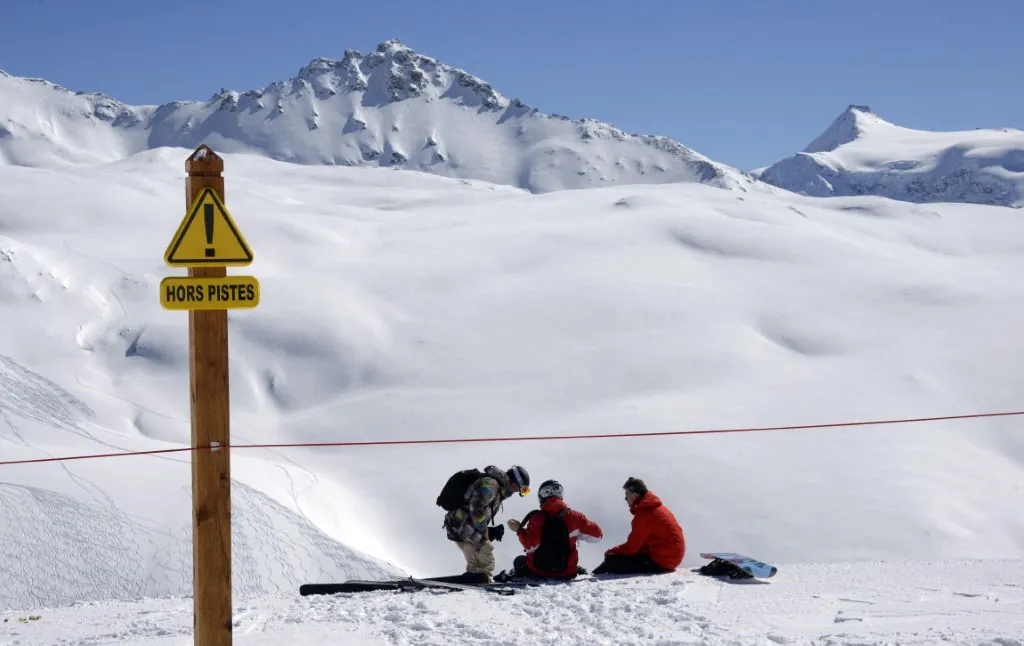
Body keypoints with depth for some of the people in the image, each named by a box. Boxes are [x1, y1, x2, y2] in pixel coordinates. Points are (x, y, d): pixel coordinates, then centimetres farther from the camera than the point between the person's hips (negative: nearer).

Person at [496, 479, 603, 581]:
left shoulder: (537, 518, -14)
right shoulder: (574, 516, -7)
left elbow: (530, 545, -18)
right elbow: (597, 534, -4)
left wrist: (519, 530, -3)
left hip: (538, 571, -1)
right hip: (566, 573, 1)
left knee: (519, 561, 31)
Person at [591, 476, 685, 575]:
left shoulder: (644, 513, -18)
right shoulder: (655, 507, 13)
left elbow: (631, 547, -14)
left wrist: (611, 552, 2)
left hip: (660, 562, -10)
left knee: (612, 561, -11)